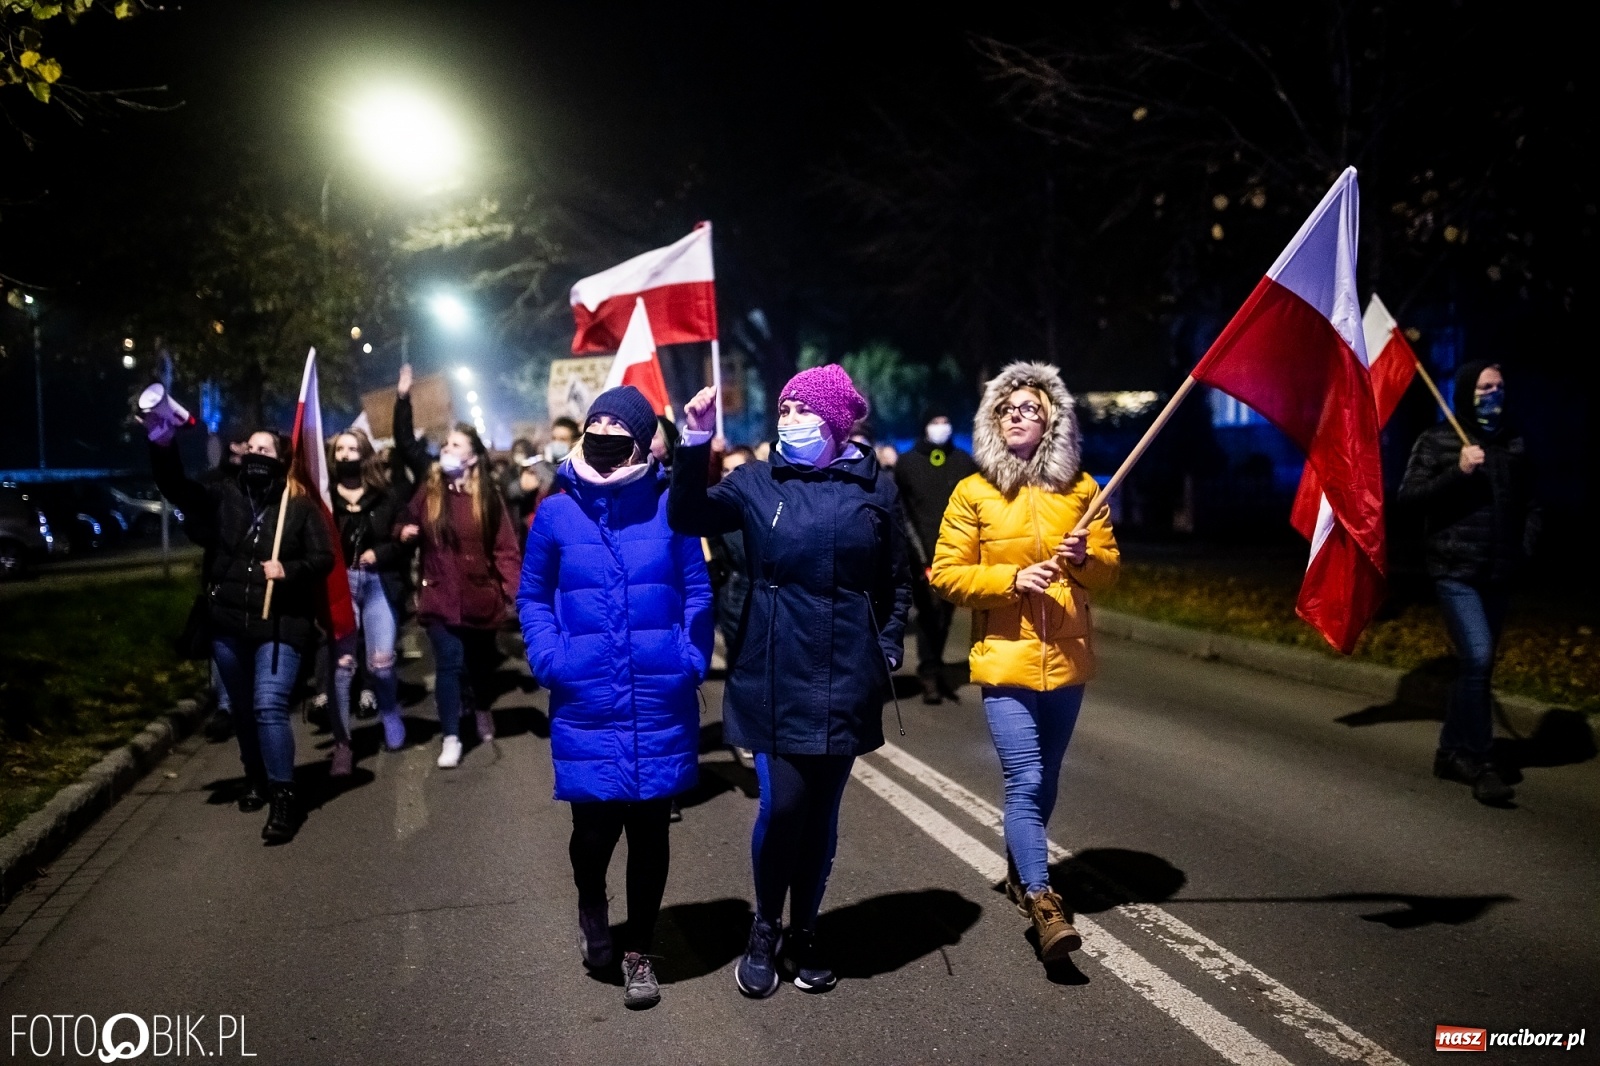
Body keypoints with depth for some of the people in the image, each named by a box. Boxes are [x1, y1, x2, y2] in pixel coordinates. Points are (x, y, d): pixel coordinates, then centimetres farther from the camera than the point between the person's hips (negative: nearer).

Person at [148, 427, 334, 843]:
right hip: (228, 624, 5)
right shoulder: (223, 496, 6)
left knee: (269, 707, -15)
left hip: (279, 626, -5)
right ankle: (256, 779, 37)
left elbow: (324, 558, -4)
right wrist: (162, 444, -20)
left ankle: (283, 797, -9)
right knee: (242, 709, 18)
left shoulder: (301, 506, -3)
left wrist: (289, 570, -22)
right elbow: (175, 487, -5)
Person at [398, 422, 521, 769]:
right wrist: (404, 534, -7)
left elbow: (505, 547, -7)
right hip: (441, 596, 0)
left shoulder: (488, 496, -3)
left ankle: (484, 714, 43)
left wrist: (514, 588, -16)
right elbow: (409, 526, 16)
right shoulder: (428, 492, 1)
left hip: (480, 595, 0)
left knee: (481, 661, 16)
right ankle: (451, 738, 2)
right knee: (449, 664, -6)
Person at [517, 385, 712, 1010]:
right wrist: (550, 663, -5)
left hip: (660, 701, 0)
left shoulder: (669, 507, -1)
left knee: (649, 829, 10)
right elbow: (533, 599, 9)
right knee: (595, 823, 0)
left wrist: (692, 660, -6)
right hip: (586, 703, 0)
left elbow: (696, 592, 5)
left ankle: (639, 953, 30)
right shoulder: (557, 512, 1)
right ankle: (591, 909, 37)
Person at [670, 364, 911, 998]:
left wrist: (889, 649, 4)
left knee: (822, 813, 11)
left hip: (845, 683, 2)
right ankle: (765, 931, 20)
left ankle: (803, 934, 30)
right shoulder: (757, 483, 2)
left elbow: (895, 581, 11)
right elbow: (689, 518, -9)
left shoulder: (873, 487, 4)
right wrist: (696, 441, -18)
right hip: (775, 679, -1)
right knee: (782, 805, -6)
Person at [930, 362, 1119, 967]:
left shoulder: (1079, 488, 6)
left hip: (1067, 661, 4)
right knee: (1026, 782, -12)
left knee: (1043, 782, 16)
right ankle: (1042, 902, -7)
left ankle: (1020, 871, 37)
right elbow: (946, 575, -4)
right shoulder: (973, 493, -2)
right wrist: (1010, 579, -17)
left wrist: (1086, 558, -12)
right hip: (1005, 662, -3)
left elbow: (1110, 566, 10)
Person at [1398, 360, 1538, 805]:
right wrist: (1457, 472, -19)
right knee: (1478, 658, -16)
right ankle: (1479, 763, -9)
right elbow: (1409, 495, -9)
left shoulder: (1514, 443, 12)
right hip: (1455, 571, -6)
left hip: (1498, 575, 6)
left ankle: (1451, 752, 24)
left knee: (1478, 665, 11)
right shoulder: (1437, 440, -2)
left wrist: (1526, 545, 5)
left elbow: (1527, 503, 19)